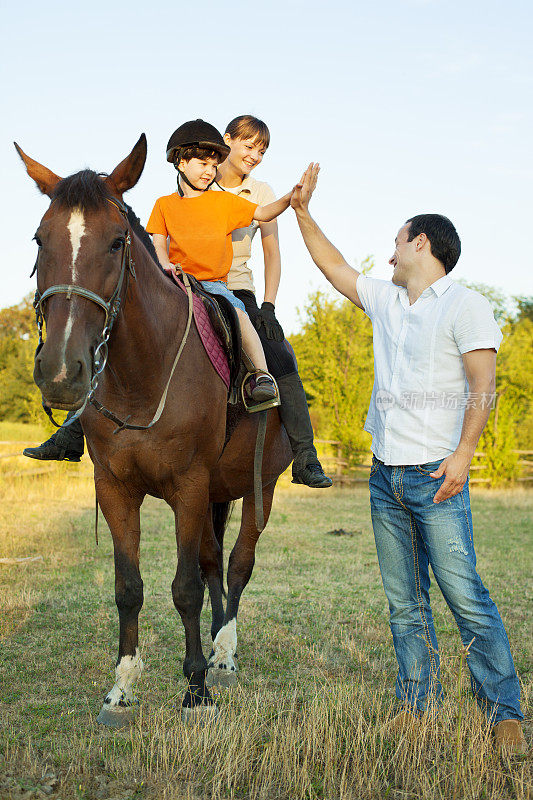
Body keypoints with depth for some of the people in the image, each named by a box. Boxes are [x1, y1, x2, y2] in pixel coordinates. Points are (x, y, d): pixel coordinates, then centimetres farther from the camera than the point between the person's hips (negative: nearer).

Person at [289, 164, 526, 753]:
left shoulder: (465, 306, -4)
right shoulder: (385, 300, 16)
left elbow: (483, 385, -12)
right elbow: (335, 268, 28)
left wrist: (462, 453, -22)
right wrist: (301, 211, 26)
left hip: (435, 476, -7)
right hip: (386, 474, 7)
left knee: (465, 596, -10)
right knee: (404, 601, 9)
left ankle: (505, 714, -3)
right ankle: (418, 703, 17)